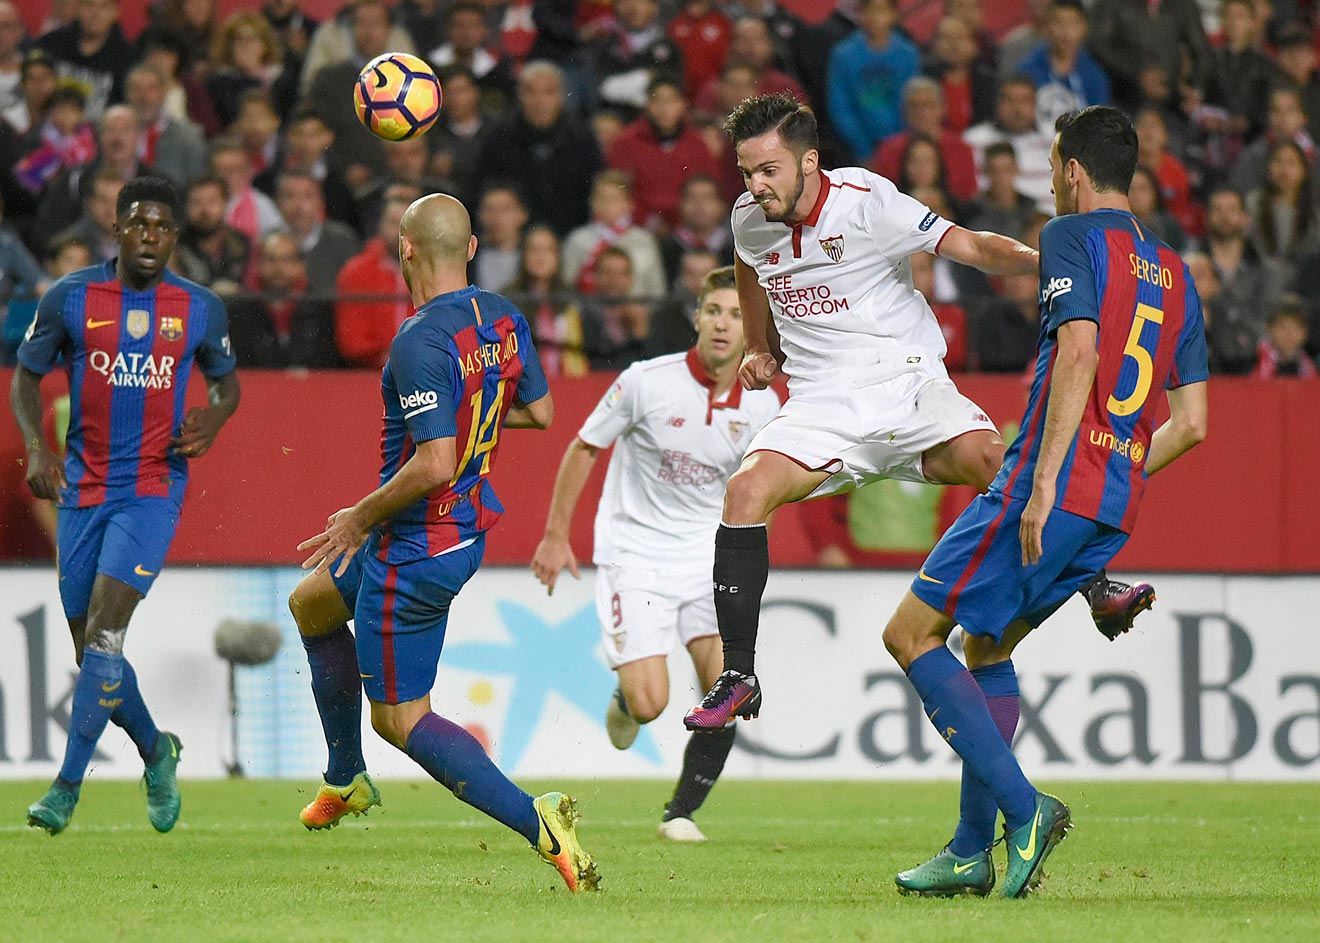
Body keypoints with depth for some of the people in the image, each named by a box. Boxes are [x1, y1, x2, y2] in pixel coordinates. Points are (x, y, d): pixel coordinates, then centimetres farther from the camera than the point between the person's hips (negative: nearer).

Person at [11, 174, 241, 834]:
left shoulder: (200, 309, 1)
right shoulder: (71, 298, -1)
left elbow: (226, 382, 17)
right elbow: (26, 377, 8)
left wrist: (211, 420, -5)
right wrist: (36, 446, -9)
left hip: (153, 489, -2)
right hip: (82, 490, 2)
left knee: (104, 629, -19)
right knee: (92, 652, 6)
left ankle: (67, 786, -17)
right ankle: (156, 751, 33)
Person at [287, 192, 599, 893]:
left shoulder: (420, 343, -26)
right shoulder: (501, 318, 0)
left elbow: (434, 466, -31)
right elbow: (538, 411, 13)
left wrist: (361, 517, -17)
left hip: (418, 547, -10)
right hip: (469, 528, 10)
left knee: (399, 717, 0)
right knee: (311, 605, 30)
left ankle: (534, 821, -16)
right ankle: (345, 781, 41)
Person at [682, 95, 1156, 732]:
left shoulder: (865, 200, -13)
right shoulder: (749, 220, 3)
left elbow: (968, 246, -14)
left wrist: (1042, 259, -30)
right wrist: (761, 350, 28)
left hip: (909, 386, -3)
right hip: (821, 405, 3)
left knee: (990, 460, -29)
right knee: (745, 492, -21)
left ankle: (1098, 591, -14)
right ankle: (737, 677, -16)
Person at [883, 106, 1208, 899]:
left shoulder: (1073, 236, -4)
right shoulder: (1174, 273, 18)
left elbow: (1080, 349, -20)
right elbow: (1191, 423, 16)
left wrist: (1045, 483, -23)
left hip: (1054, 488, -8)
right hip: (1116, 511, 8)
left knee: (912, 634, -3)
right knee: (986, 644, 22)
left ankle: (1024, 807, -14)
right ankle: (973, 852, 17)